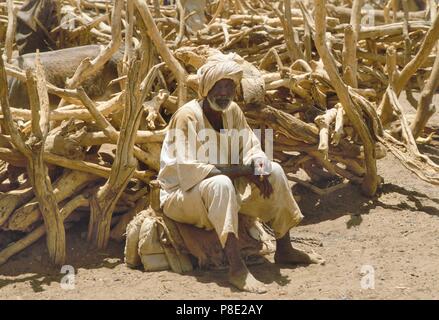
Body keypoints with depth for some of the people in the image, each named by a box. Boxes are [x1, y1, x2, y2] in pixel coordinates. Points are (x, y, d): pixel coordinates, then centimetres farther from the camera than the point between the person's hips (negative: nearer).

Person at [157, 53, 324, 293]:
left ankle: (284, 250, 2)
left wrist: (256, 166, -21)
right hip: (180, 194, -7)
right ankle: (236, 267, -41)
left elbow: (252, 149, 5)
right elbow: (188, 173, -29)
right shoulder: (188, 116, -21)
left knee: (274, 171, -7)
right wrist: (241, 170, -27)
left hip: (222, 188, 7)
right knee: (221, 184, -38)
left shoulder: (232, 111, 1)